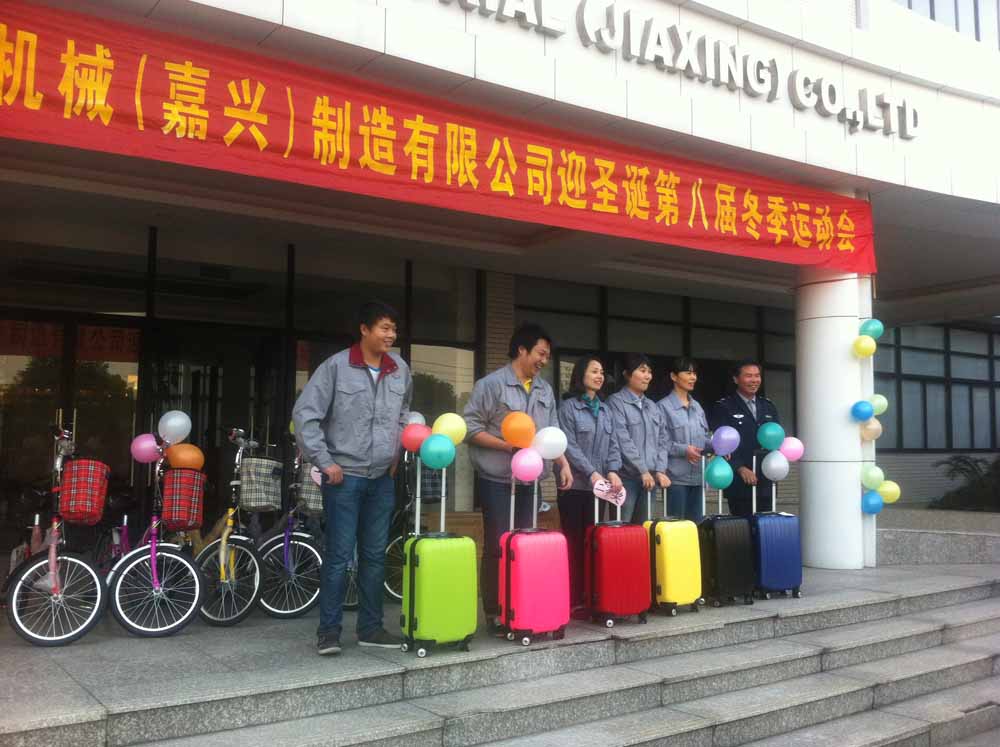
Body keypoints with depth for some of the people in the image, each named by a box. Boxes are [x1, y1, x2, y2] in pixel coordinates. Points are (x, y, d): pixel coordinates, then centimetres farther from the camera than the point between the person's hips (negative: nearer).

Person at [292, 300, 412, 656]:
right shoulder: (336, 366, -9)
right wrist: (325, 462, -11)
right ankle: (329, 630, 10)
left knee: (375, 556, 11)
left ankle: (370, 627, 22)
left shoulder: (400, 370, 6)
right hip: (344, 477, -5)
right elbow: (305, 414, -9)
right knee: (339, 556, -2)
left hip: (382, 479, 5)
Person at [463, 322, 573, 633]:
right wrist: (508, 445, -17)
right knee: (498, 546, -2)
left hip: (529, 480, 6)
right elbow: (471, 428, -11)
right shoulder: (491, 384, -8)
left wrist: (564, 464, 4)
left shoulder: (545, 390, 13)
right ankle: (494, 612, 8)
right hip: (497, 479, -6)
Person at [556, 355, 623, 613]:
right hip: (576, 485, -5)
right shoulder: (568, 407, -2)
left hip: (600, 486, 5)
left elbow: (613, 444, 11)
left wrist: (613, 471, -7)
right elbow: (569, 446, -10)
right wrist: (591, 472, -17)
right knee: (574, 541, -2)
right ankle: (571, 598, 2)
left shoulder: (605, 409, 16)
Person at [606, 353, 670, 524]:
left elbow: (662, 441, 13)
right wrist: (643, 471, -14)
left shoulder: (653, 406, 16)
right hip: (627, 477, -6)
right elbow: (623, 441, -13)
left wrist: (660, 470, -1)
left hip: (650, 478, 6)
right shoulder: (616, 402, -5)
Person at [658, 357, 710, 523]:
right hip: (676, 476, -7)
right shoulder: (664, 406, -6)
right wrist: (683, 450, -20)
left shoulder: (697, 406, 16)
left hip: (697, 475, 7)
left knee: (695, 522, 11)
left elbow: (704, 437, 19)